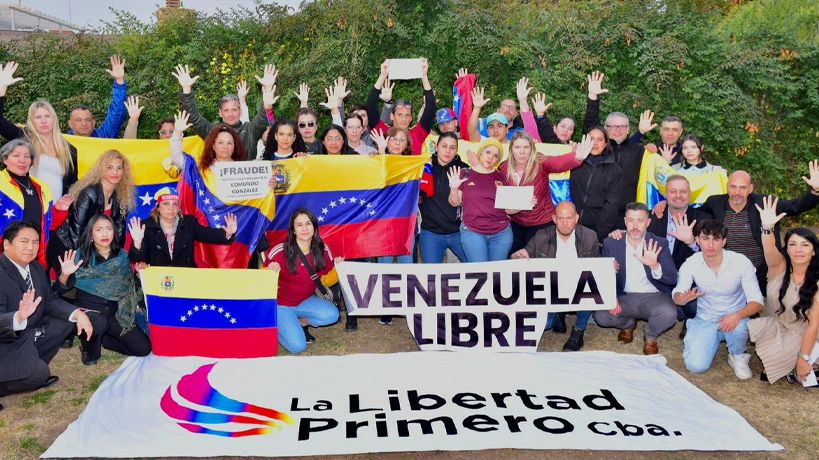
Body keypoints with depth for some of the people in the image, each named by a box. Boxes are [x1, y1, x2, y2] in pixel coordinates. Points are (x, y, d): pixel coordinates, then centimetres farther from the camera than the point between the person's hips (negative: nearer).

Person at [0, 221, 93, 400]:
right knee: (38, 374, -23)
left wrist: (78, 314, -12)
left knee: (65, 321, 5)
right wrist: (20, 317, -51)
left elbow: (51, 300, 5)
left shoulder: (37, 268, 1)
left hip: (27, 333, 9)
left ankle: (31, 365, 8)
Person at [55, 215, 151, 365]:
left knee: (144, 348, -9)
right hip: (88, 309, -3)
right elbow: (61, 290, -11)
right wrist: (65, 275, -29)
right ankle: (89, 349, -2)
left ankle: (98, 338, 15)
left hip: (114, 313, 4)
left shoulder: (122, 256, 2)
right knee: (99, 322, -39)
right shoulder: (80, 255, -7)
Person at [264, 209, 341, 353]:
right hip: (281, 305, -4)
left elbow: (326, 281, 2)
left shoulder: (323, 251, -9)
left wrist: (336, 269, -18)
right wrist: (270, 271, -33)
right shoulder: (280, 251, -20)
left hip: (306, 301, 4)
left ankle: (301, 322, 5)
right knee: (298, 346, -19)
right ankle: (277, 326, 13)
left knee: (332, 315, -24)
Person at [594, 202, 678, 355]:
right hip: (624, 297, 2)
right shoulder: (611, 243, -3)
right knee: (601, 316, -23)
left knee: (668, 313, -32)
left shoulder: (659, 244, -6)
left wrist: (655, 266, -35)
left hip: (654, 296, -1)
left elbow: (672, 279, -14)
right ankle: (628, 324, 15)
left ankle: (650, 337, 6)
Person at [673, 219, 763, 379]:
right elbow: (677, 296, -9)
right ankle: (692, 341, 16)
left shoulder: (741, 262, -16)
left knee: (738, 328, -37)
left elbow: (757, 302, -16)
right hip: (705, 320, 1)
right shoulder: (691, 264, -11)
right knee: (696, 365, -20)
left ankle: (738, 356, -2)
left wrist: (737, 315, -38)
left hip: (734, 318, -1)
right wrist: (683, 298, -36)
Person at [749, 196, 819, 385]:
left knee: (770, 356, -27)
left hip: (801, 335, -4)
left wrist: (803, 359, -20)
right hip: (774, 326, 4)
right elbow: (770, 251, -34)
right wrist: (767, 228, -54)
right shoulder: (780, 267, -9)